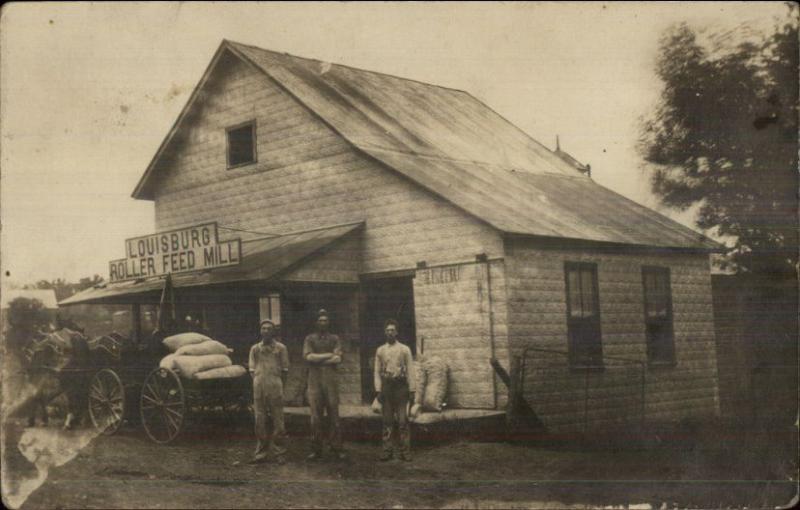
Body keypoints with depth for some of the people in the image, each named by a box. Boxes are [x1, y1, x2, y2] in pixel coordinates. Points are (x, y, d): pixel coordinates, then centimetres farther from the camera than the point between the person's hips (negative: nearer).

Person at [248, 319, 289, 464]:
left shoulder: (281, 348, 6)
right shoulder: (255, 349, 13)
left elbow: (284, 370, 8)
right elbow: (252, 370, 13)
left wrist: (280, 389, 4)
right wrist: (257, 385, 3)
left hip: (275, 387, -2)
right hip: (259, 388, 2)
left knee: (277, 421, -1)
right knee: (259, 421, 4)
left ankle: (279, 452, 6)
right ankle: (261, 452, 13)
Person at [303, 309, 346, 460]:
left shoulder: (334, 339, 11)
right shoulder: (310, 339, 11)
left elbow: (338, 359, -3)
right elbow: (307, 356, -6)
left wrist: (317, 359, -6)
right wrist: (328, 355, -7)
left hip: (331, 380, 0)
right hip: (314, 381, 0)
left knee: (334, 415, -2)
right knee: (315, 416, -2)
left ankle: (336, 449, 1)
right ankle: (316, 450, 3)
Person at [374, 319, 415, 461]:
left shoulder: (405, 349, 3)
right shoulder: (380, 351, 9)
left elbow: (410, 371, 0)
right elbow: (377, 372, 6)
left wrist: (412, 391, -4)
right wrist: (378, 390, -2)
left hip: (401, 386, -2)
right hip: (386, 386, 2)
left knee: (403, 421, -3)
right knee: (387, 421, 5)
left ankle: (405, 451, 1)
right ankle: (387, 450, 9)